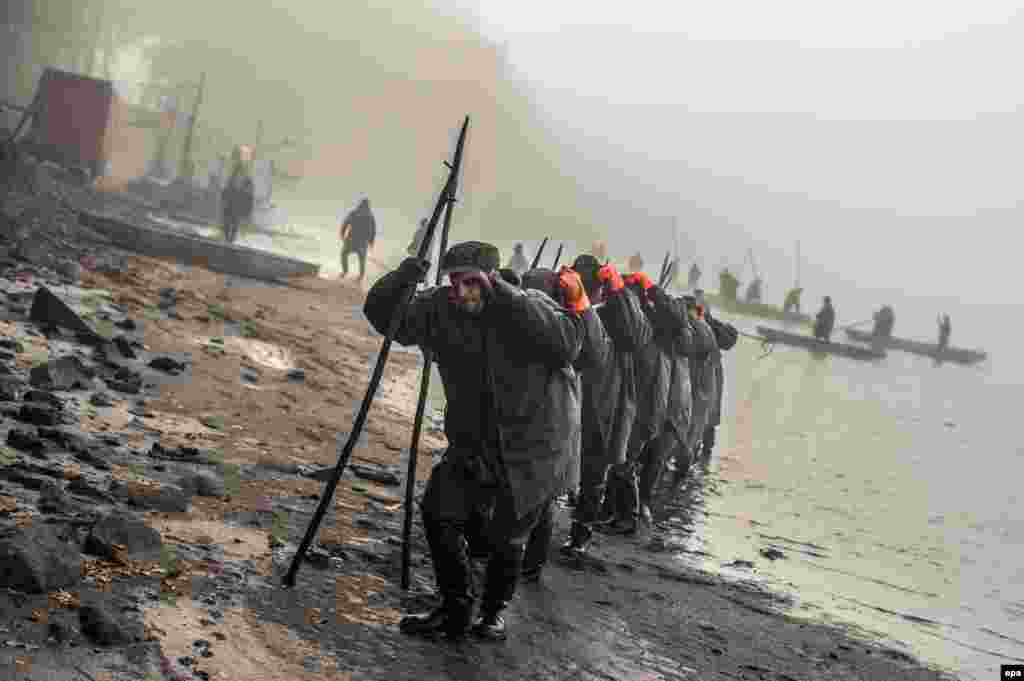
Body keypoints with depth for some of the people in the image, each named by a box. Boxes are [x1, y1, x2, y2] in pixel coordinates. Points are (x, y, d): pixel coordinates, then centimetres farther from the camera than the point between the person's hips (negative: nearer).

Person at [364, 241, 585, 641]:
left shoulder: (531, 306, -18)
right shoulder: (440, 310, -8)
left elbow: (567, 345, -37)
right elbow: (382, 315, -5)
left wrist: (507, 298, -37)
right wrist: (402, 279, -26)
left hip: (534, 447, -4)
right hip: (473, 441, 4)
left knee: (508, 536, 7)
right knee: (439, 512, -6)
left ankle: (494, 613, 31)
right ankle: (456, 608, 10)